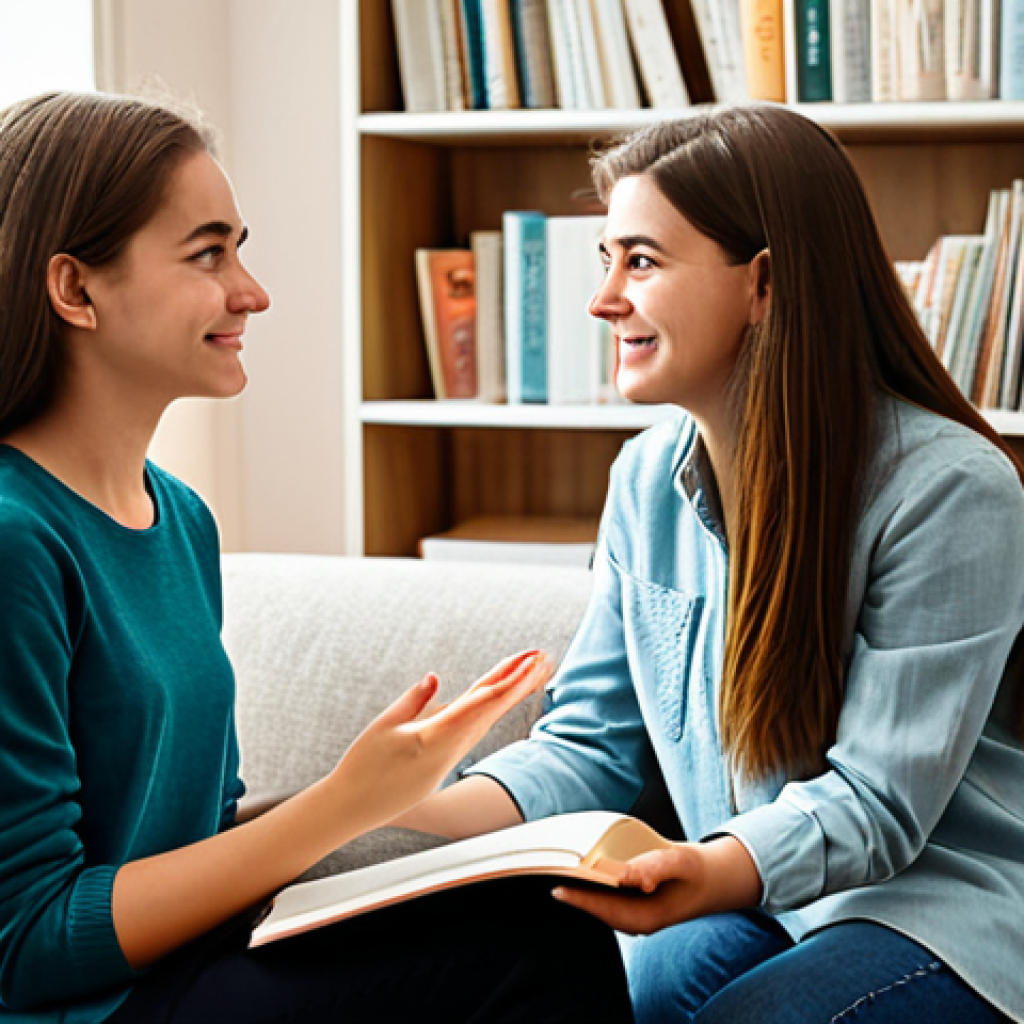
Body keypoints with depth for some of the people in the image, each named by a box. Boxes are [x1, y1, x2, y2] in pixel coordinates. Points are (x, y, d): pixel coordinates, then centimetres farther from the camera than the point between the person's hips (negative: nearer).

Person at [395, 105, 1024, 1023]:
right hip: (759, 898, 5)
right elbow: (593, 742, 3)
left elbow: (877, 798, -20)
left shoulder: (950, 488, -18)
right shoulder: (647, 477, 3)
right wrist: (425, 817, -16)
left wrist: (711, 873, -40)